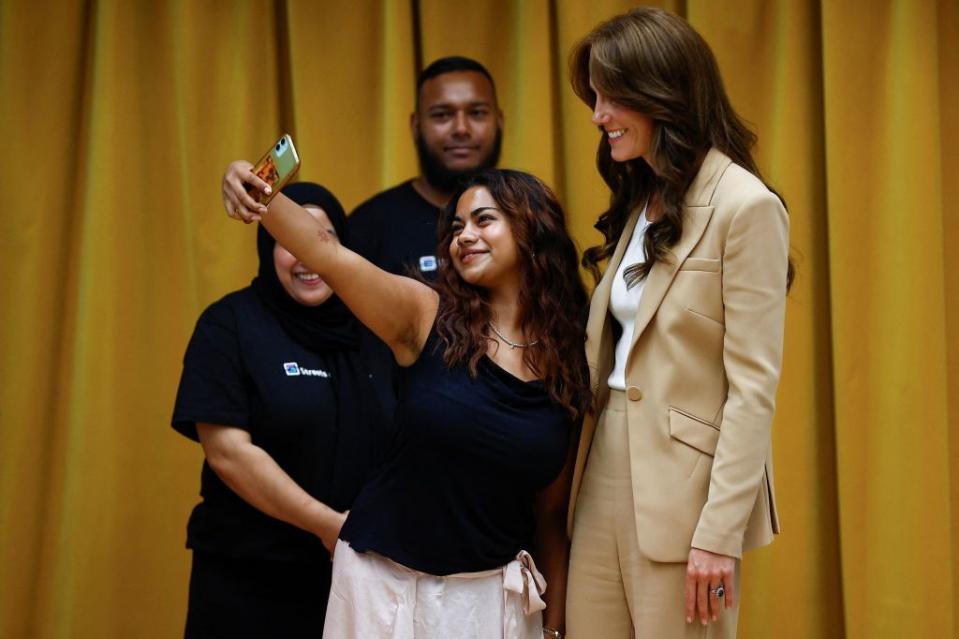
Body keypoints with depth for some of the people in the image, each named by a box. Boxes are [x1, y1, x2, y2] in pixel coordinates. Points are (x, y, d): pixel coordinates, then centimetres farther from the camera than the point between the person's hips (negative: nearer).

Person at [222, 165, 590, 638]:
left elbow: (552, 512, 5)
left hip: (490, 593, 2)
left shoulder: (568, 365, -1)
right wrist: (260, 195, -40)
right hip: (386, 578, -1)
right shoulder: (426, 316, -6)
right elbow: (325, 254, -23)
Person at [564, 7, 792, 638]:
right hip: (606, 475, 7)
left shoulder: (746, 206, -11)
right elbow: (611, 352, 13)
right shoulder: (640, 200, 13)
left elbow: (754, 387, -15)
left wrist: (719, 532, -18)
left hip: (681, 486, -7)